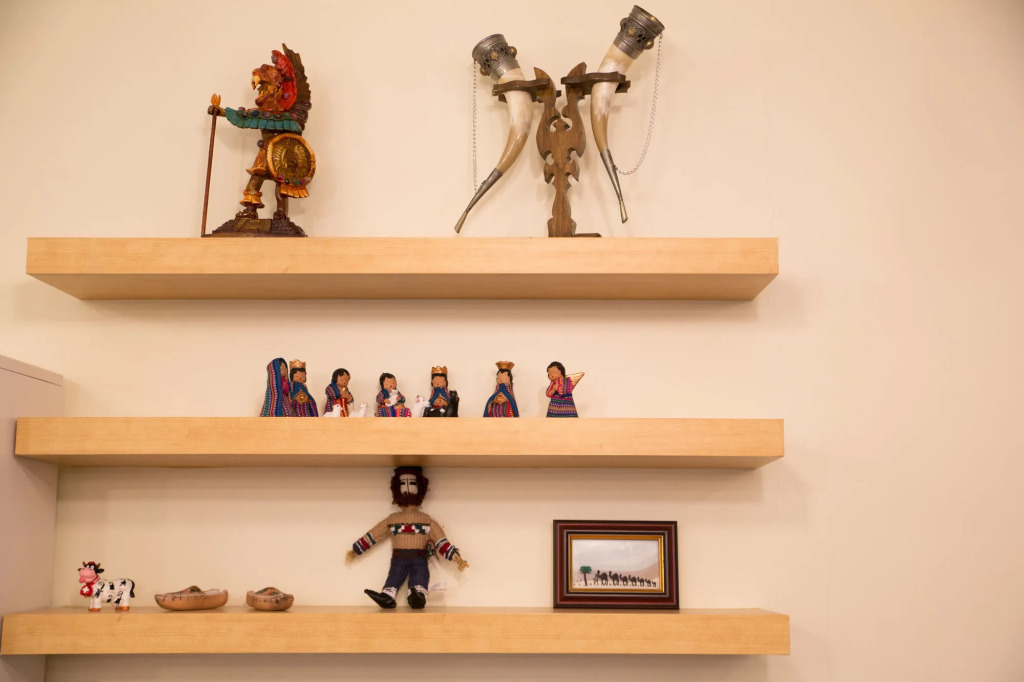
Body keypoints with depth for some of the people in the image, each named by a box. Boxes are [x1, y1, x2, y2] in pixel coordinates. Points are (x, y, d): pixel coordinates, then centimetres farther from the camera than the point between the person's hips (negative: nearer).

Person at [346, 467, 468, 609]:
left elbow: (441, 542, 11)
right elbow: (371, 536, 24)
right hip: (398, 558, 2)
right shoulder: (392, 520, 20)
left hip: (419, 559, -2)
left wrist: (457, 558, 1)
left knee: (420, 575, -33)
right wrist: (355, 551, 26)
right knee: (394, 575, -29)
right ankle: (387, 596, -55)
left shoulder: (427, 520, 16)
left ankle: (418, 597, -61)